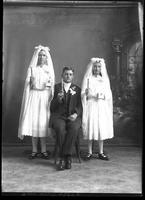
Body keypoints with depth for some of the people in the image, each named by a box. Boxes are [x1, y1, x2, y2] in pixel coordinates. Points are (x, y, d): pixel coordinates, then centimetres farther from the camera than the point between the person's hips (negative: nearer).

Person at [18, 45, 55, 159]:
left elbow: (52, 85, 9)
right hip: (33, 96, 0)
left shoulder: (49, 69, 11)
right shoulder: (32, 68, 9)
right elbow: (28, 84, 7)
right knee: (33, 121, -4)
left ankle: (44, 150, 3)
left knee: (44, 122, -4)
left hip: (45, 97, 0)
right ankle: (34, 150, 3)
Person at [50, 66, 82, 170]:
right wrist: (58, 98, -14)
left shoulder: (77, 89, 17)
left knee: (74, 128, -33)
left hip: (73, 116, 1)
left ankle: (63, 157, -25)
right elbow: (52, 107, 7)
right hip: (58, 116, -1)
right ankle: (67, 157, -22)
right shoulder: (56, 87, 12)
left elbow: (80, 105, 9)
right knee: (60, 128, -34)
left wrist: (76, 114, -12)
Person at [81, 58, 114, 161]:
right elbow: (83, 94, 2)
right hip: (91, 106, -2)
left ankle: (101, 153, 10)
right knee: (90, 128, -3)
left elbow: (109, 94, 8)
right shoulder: (87, 78, 5)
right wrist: (87, 93, -19)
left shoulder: (105, 79, 12)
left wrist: (102, 96, -12)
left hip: (102, 107, 2)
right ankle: (90, 152, 6)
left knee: (102, 128, 2)